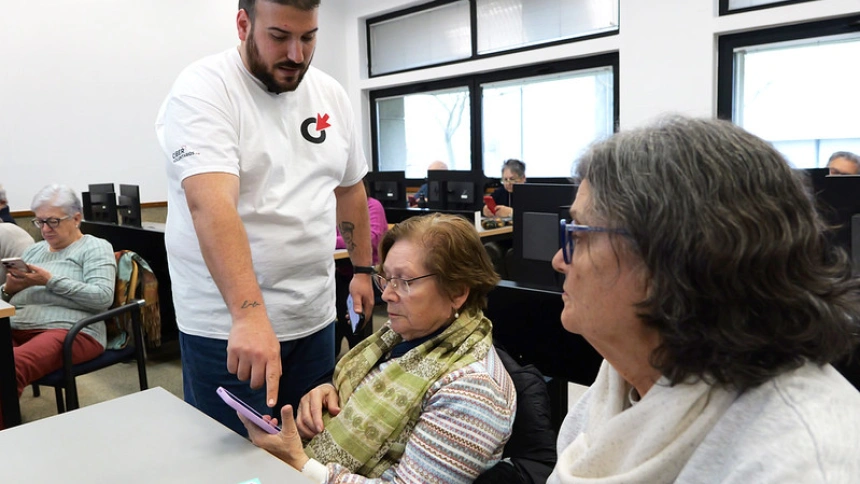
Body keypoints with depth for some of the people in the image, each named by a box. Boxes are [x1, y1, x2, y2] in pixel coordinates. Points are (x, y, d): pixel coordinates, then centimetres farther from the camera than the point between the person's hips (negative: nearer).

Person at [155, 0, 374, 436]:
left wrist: (363, 269, 15)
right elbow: (212, 205, -29)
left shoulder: (330, 94, 5)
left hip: (313, 317, 5)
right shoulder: (202, 90, -14)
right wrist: (249, 313, -40)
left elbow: (350, 188, 16)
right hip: (227, 324, -5)